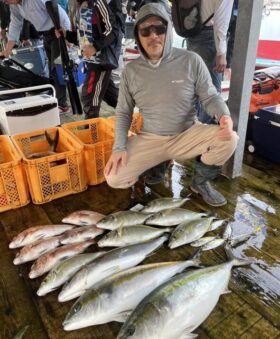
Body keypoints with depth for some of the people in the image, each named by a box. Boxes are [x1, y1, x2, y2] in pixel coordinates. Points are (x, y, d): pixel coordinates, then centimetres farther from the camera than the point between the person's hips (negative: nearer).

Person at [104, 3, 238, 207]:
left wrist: (225, 116, -28)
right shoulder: (131, 71, -4)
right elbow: (123, 112, 2)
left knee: (229, 139, -29)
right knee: (113, 178, -17)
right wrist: (119, 147, -11)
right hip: (150, 140, 1)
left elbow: (210, 97, -5)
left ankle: (201, 181, 2)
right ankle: (157, 163, 14)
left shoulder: (191, 61, -9)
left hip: (188, 135, 0)